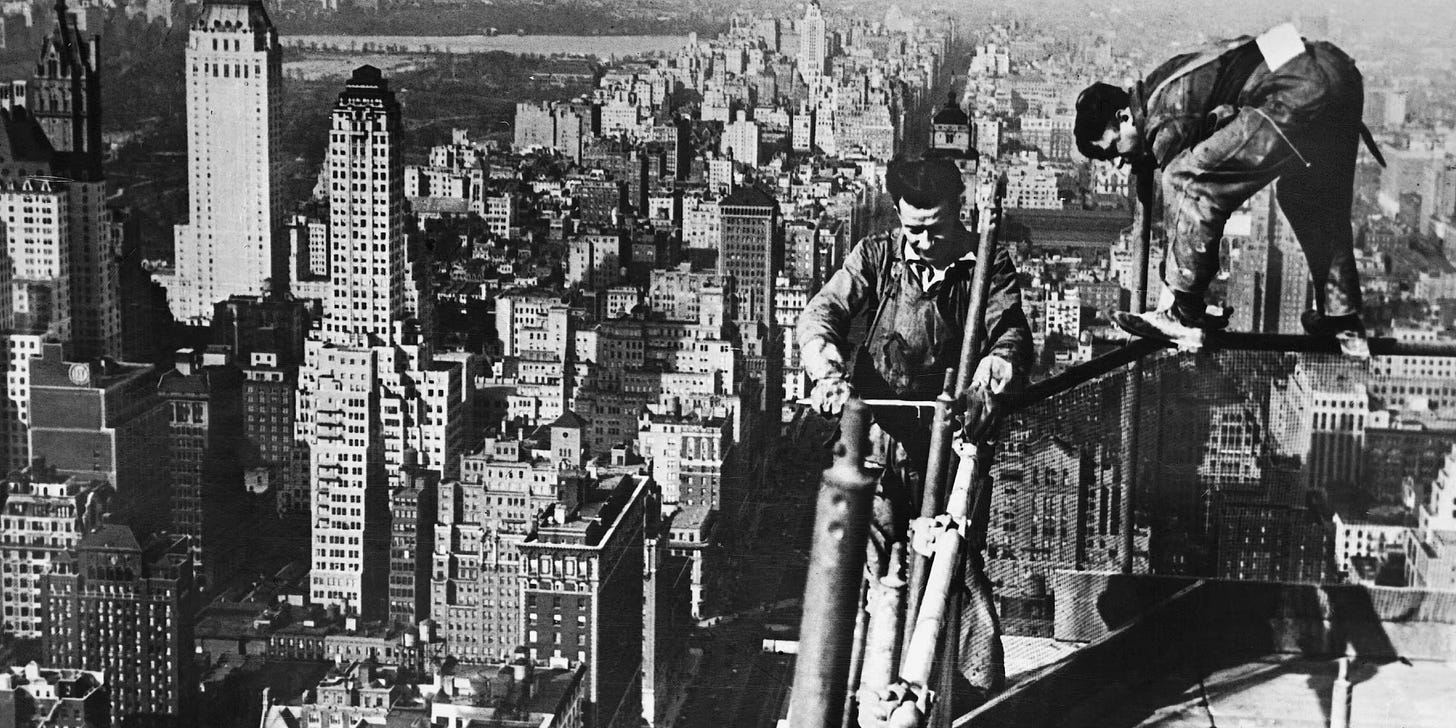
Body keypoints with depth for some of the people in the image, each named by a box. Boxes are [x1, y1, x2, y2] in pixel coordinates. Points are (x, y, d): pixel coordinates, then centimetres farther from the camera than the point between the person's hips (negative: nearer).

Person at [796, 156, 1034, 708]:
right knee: (862, 568, 1)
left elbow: (1010, 328, -9)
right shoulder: (875, 257, 6)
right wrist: (828, 371, -26)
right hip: (878, 435, 1)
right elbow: (821, 313, -4)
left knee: (961, 569, 0)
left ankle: (984, 690, 13)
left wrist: (999, 363, -34)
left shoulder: (989, 266, 4)